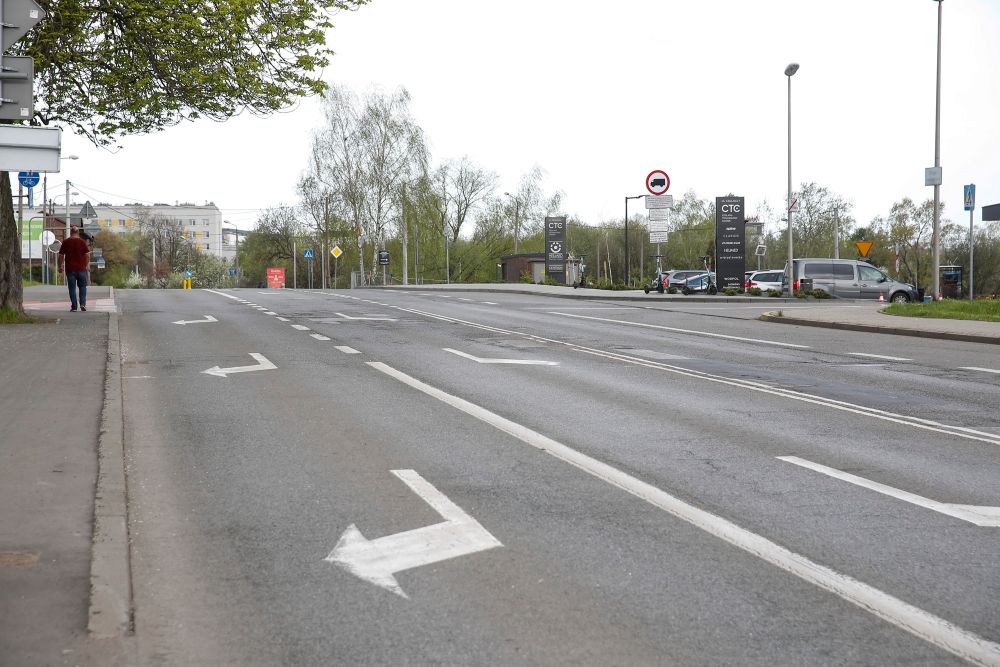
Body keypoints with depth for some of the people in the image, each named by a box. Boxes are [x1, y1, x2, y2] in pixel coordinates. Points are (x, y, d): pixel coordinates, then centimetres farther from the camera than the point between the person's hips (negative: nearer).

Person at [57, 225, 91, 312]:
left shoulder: (66, 242, 0)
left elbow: (60, 256, 2)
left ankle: (74, 307, 2)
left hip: (70, 269, 0)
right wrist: (87, 266, 9)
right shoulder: (83, 242, -1)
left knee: (72, 288, 4)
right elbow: (87, 255, -3)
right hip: (81, 269, 0)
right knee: (82, 286, 12)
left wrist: (60, 267, 13)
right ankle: (83, 303, -2)